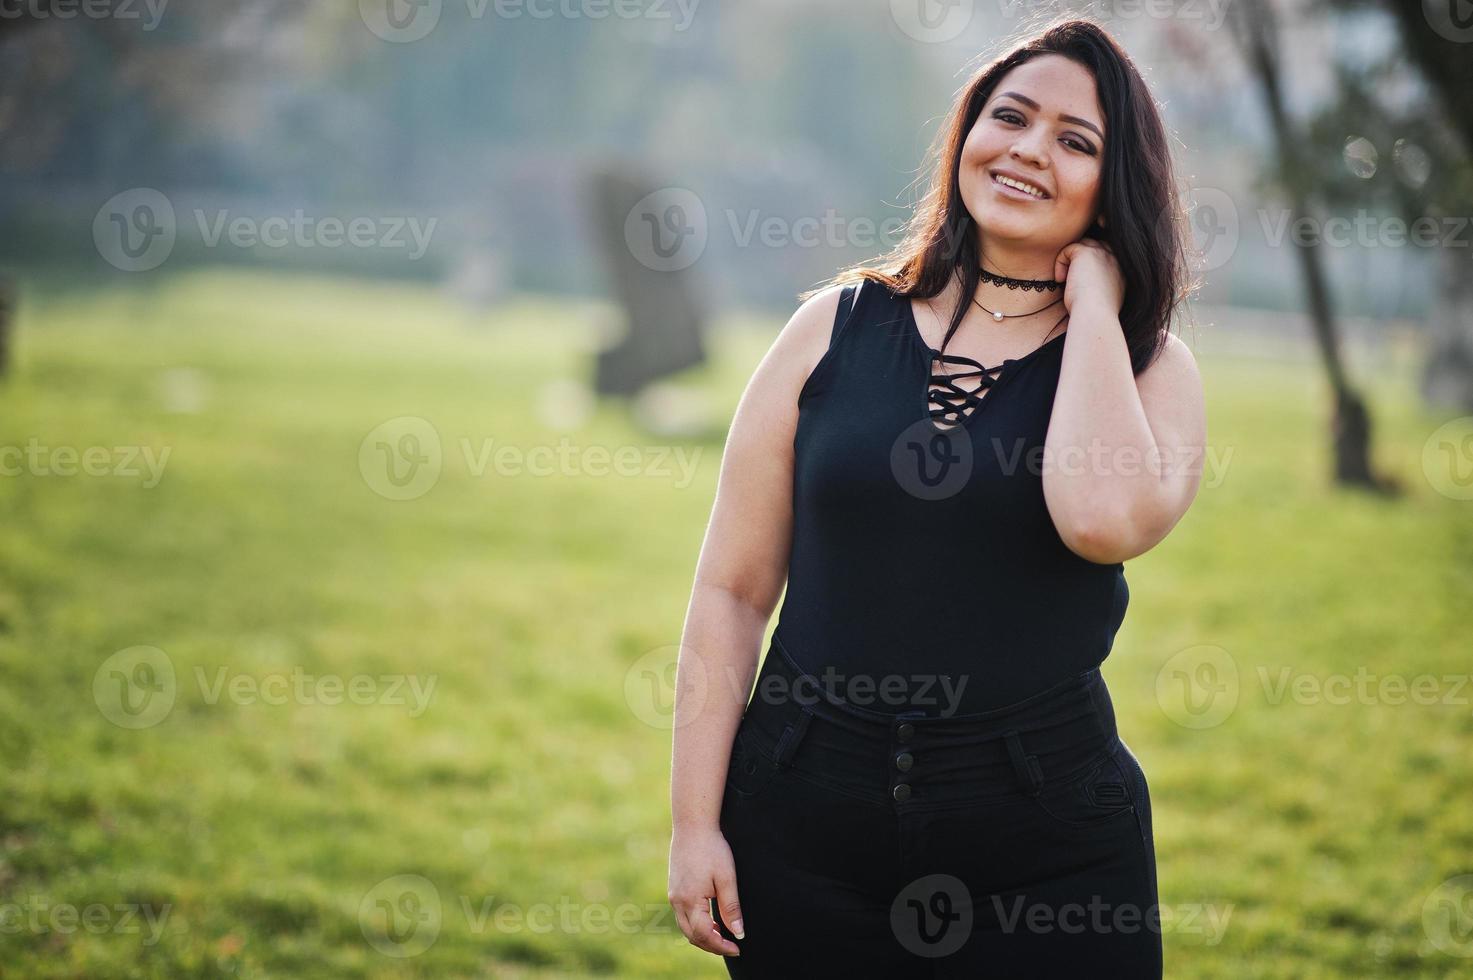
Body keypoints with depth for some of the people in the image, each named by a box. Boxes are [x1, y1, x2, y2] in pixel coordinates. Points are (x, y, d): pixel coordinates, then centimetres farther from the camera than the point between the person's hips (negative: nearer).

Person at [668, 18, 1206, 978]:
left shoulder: (1149, 367, 1)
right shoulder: (835, 329, 4)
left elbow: (1104, 518, -23)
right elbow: (733, 589, 3)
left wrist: (1092, 302, -10)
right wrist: (695, 822, -2)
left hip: (1044, 847, -1)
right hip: (806, 822, 1)